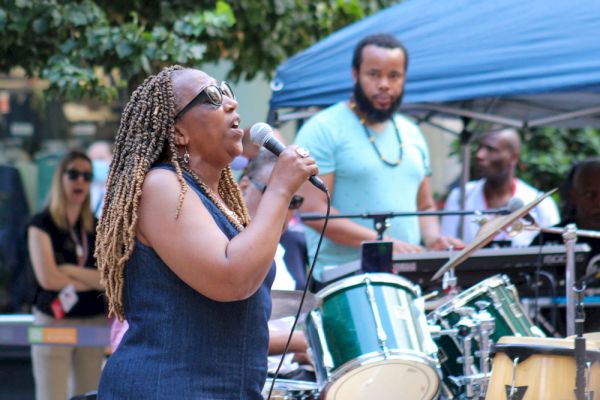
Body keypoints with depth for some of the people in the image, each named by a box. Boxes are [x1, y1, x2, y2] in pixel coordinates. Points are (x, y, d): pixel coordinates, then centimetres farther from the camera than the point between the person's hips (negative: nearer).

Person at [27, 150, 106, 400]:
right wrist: (94, 280, -2)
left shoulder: (97, 228, 11)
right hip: (53, 322, -4)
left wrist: (70, 270, -9)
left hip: (94, 323, 4)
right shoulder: (42, 223, -1)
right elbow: (47, 277, -12)